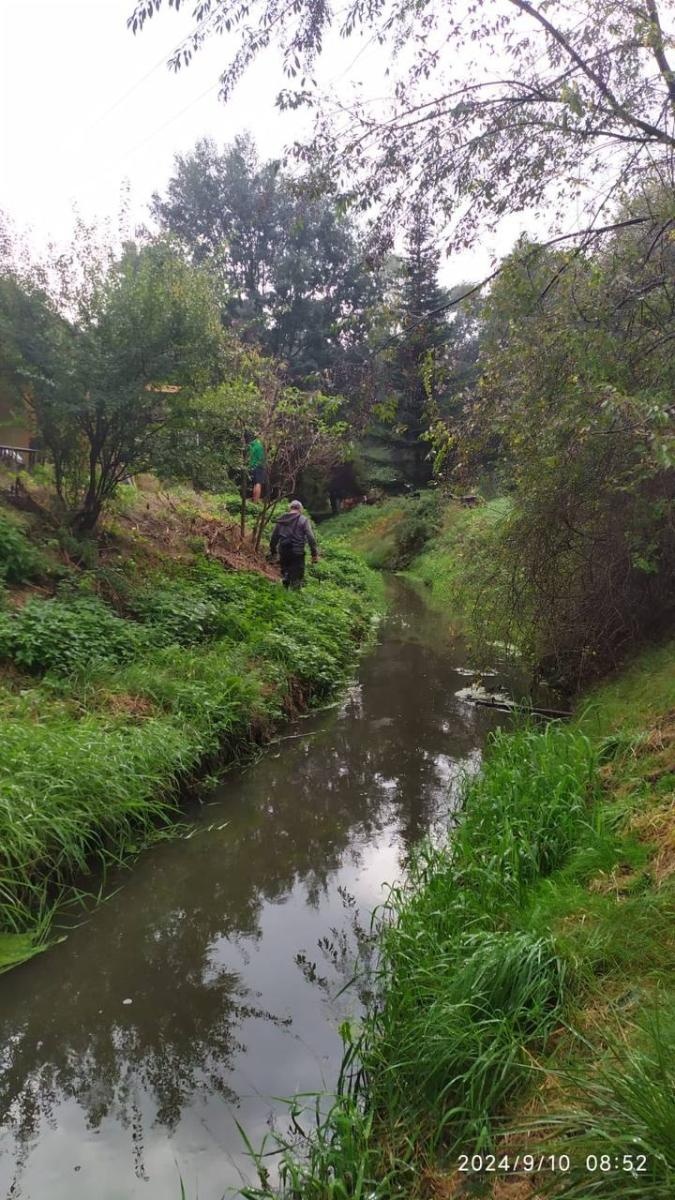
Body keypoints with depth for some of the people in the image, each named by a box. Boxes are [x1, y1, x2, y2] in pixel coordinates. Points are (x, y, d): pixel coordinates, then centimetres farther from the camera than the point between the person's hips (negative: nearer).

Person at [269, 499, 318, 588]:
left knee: (285, 573, 20)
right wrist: (315, 554, -8)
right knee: (297, 578, 3)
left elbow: (274, 536, 12)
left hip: (283, 552, 3)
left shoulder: (281, 519, 7)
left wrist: (273, 551, 22)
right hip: (297, 553, -3)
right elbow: (310, 538, -11)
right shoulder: (304, 520, -4)